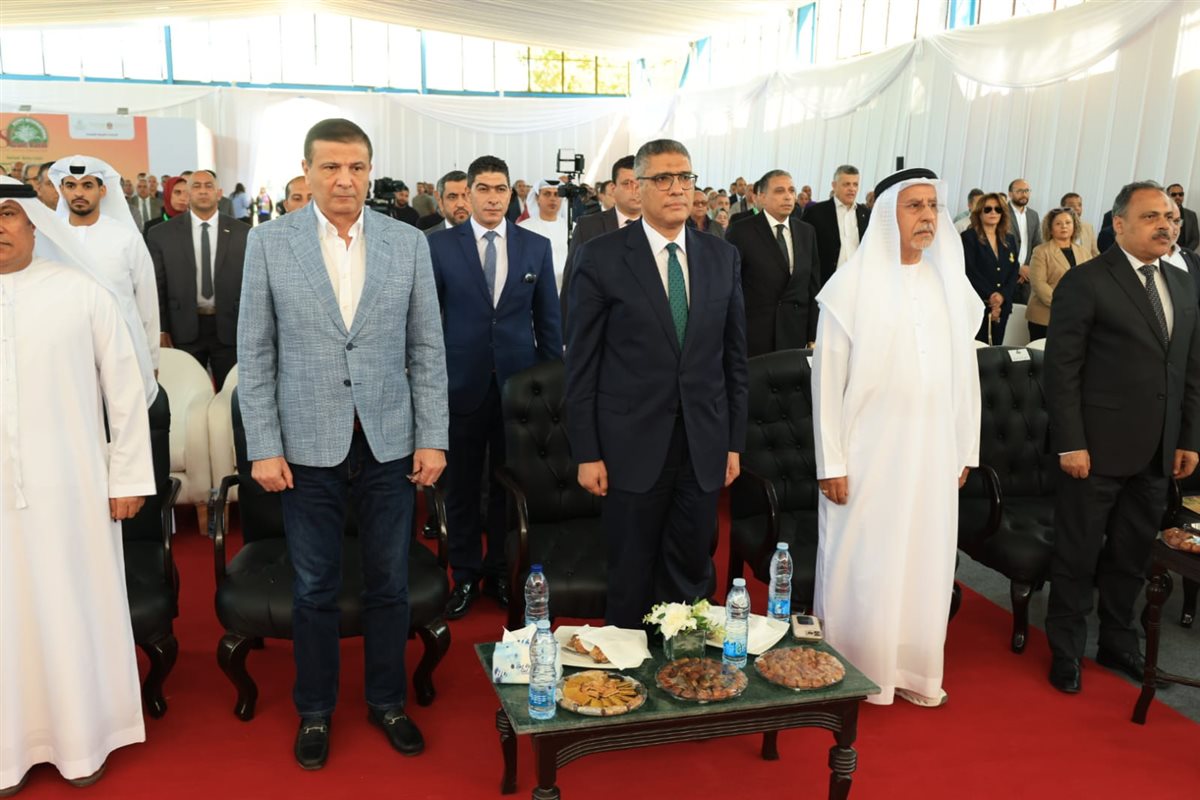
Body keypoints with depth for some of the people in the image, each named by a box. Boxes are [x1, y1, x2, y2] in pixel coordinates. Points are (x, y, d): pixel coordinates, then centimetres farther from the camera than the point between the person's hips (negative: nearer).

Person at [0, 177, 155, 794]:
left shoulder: (81, 293, -4)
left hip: (67, 484, -2)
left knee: (72, 608, 10)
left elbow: (124, 389, 0)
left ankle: (81, 741, 27)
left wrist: (129, 477, 0)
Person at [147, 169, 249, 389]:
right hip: (184, 330, 0)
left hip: (230, 328, 0)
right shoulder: (161, 234, 1)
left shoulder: (242, 233, 1)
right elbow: (157, 286, 3)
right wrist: (160, 329, -2)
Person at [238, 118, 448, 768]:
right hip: (307, 446, -1)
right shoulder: (269, 241, -1)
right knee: (314, 589, 11)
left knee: (389, 585, 12)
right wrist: (264, 446, -5)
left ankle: (387, 702, 32)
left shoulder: (408, 243, 2)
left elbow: (427, 349, 3)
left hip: (389, 444, 1)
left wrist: (432, 438, -1)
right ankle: (315, 711, 31)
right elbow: (255, 352, 0)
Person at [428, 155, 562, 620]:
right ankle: (465, 576, 24)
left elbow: (548, 319, 7)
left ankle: (501, 572, 26)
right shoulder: (440, 246, 0)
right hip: (462, 383, -1)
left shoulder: (537, 247, 4)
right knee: (462, 485, 8)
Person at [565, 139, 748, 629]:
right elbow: (581, 363, -5)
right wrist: (586, 454, -7)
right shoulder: (601, 257, -5)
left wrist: (735, 441, 8)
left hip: (705, 448, 3)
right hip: (632, 448, -3)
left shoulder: (723, 257, 7)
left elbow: (735, 355, 10)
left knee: (692, 575, 13)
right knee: (631, 580, 10)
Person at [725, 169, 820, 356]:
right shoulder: (742, 232, -6)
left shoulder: (807, 232, 9)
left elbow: (813, 285, 12)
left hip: (795, 335, 4)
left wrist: (813, 337, 8)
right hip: (752, 337, -4)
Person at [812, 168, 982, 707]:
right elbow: (827, 378, -9)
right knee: (861, 566, 4)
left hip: (932, 452, 5)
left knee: (925, 562, 12)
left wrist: (965, 450, 9)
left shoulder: (951, 285, 6)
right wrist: (831, 462, -11)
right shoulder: (853, 284, -8)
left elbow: (964, 373, 10)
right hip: (869, 452, -4)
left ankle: (914, 670, 28)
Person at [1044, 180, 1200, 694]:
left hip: (1157, 454, 6)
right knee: (1079, 556, 7)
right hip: (1097, 450, -6)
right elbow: (1061, 369, -12)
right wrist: (1070, 444, -16)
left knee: (1133, 555, 16)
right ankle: (1065, 651, 23)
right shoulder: (1085, 282, -9)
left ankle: (1118, 644, 34)